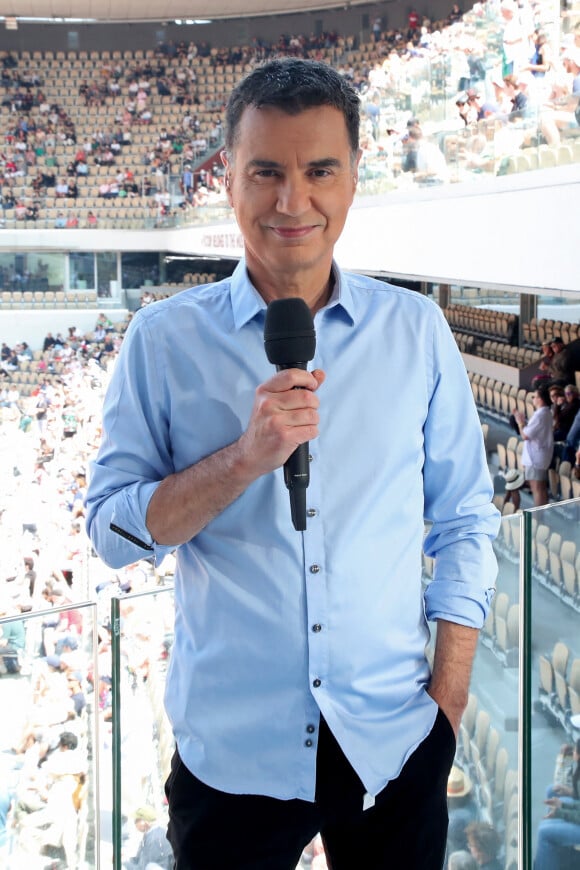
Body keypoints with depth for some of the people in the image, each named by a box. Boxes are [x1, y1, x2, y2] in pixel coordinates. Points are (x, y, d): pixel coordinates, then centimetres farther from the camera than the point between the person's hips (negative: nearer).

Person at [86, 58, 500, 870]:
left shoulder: (417, 330, 1)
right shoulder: (163, 340, -3)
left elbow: (465, 521, 5)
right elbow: (111, 529, -6)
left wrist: (449, 697, 0)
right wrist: (246, 457, -20)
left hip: (395, 742, 2)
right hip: (229, 750, -1)